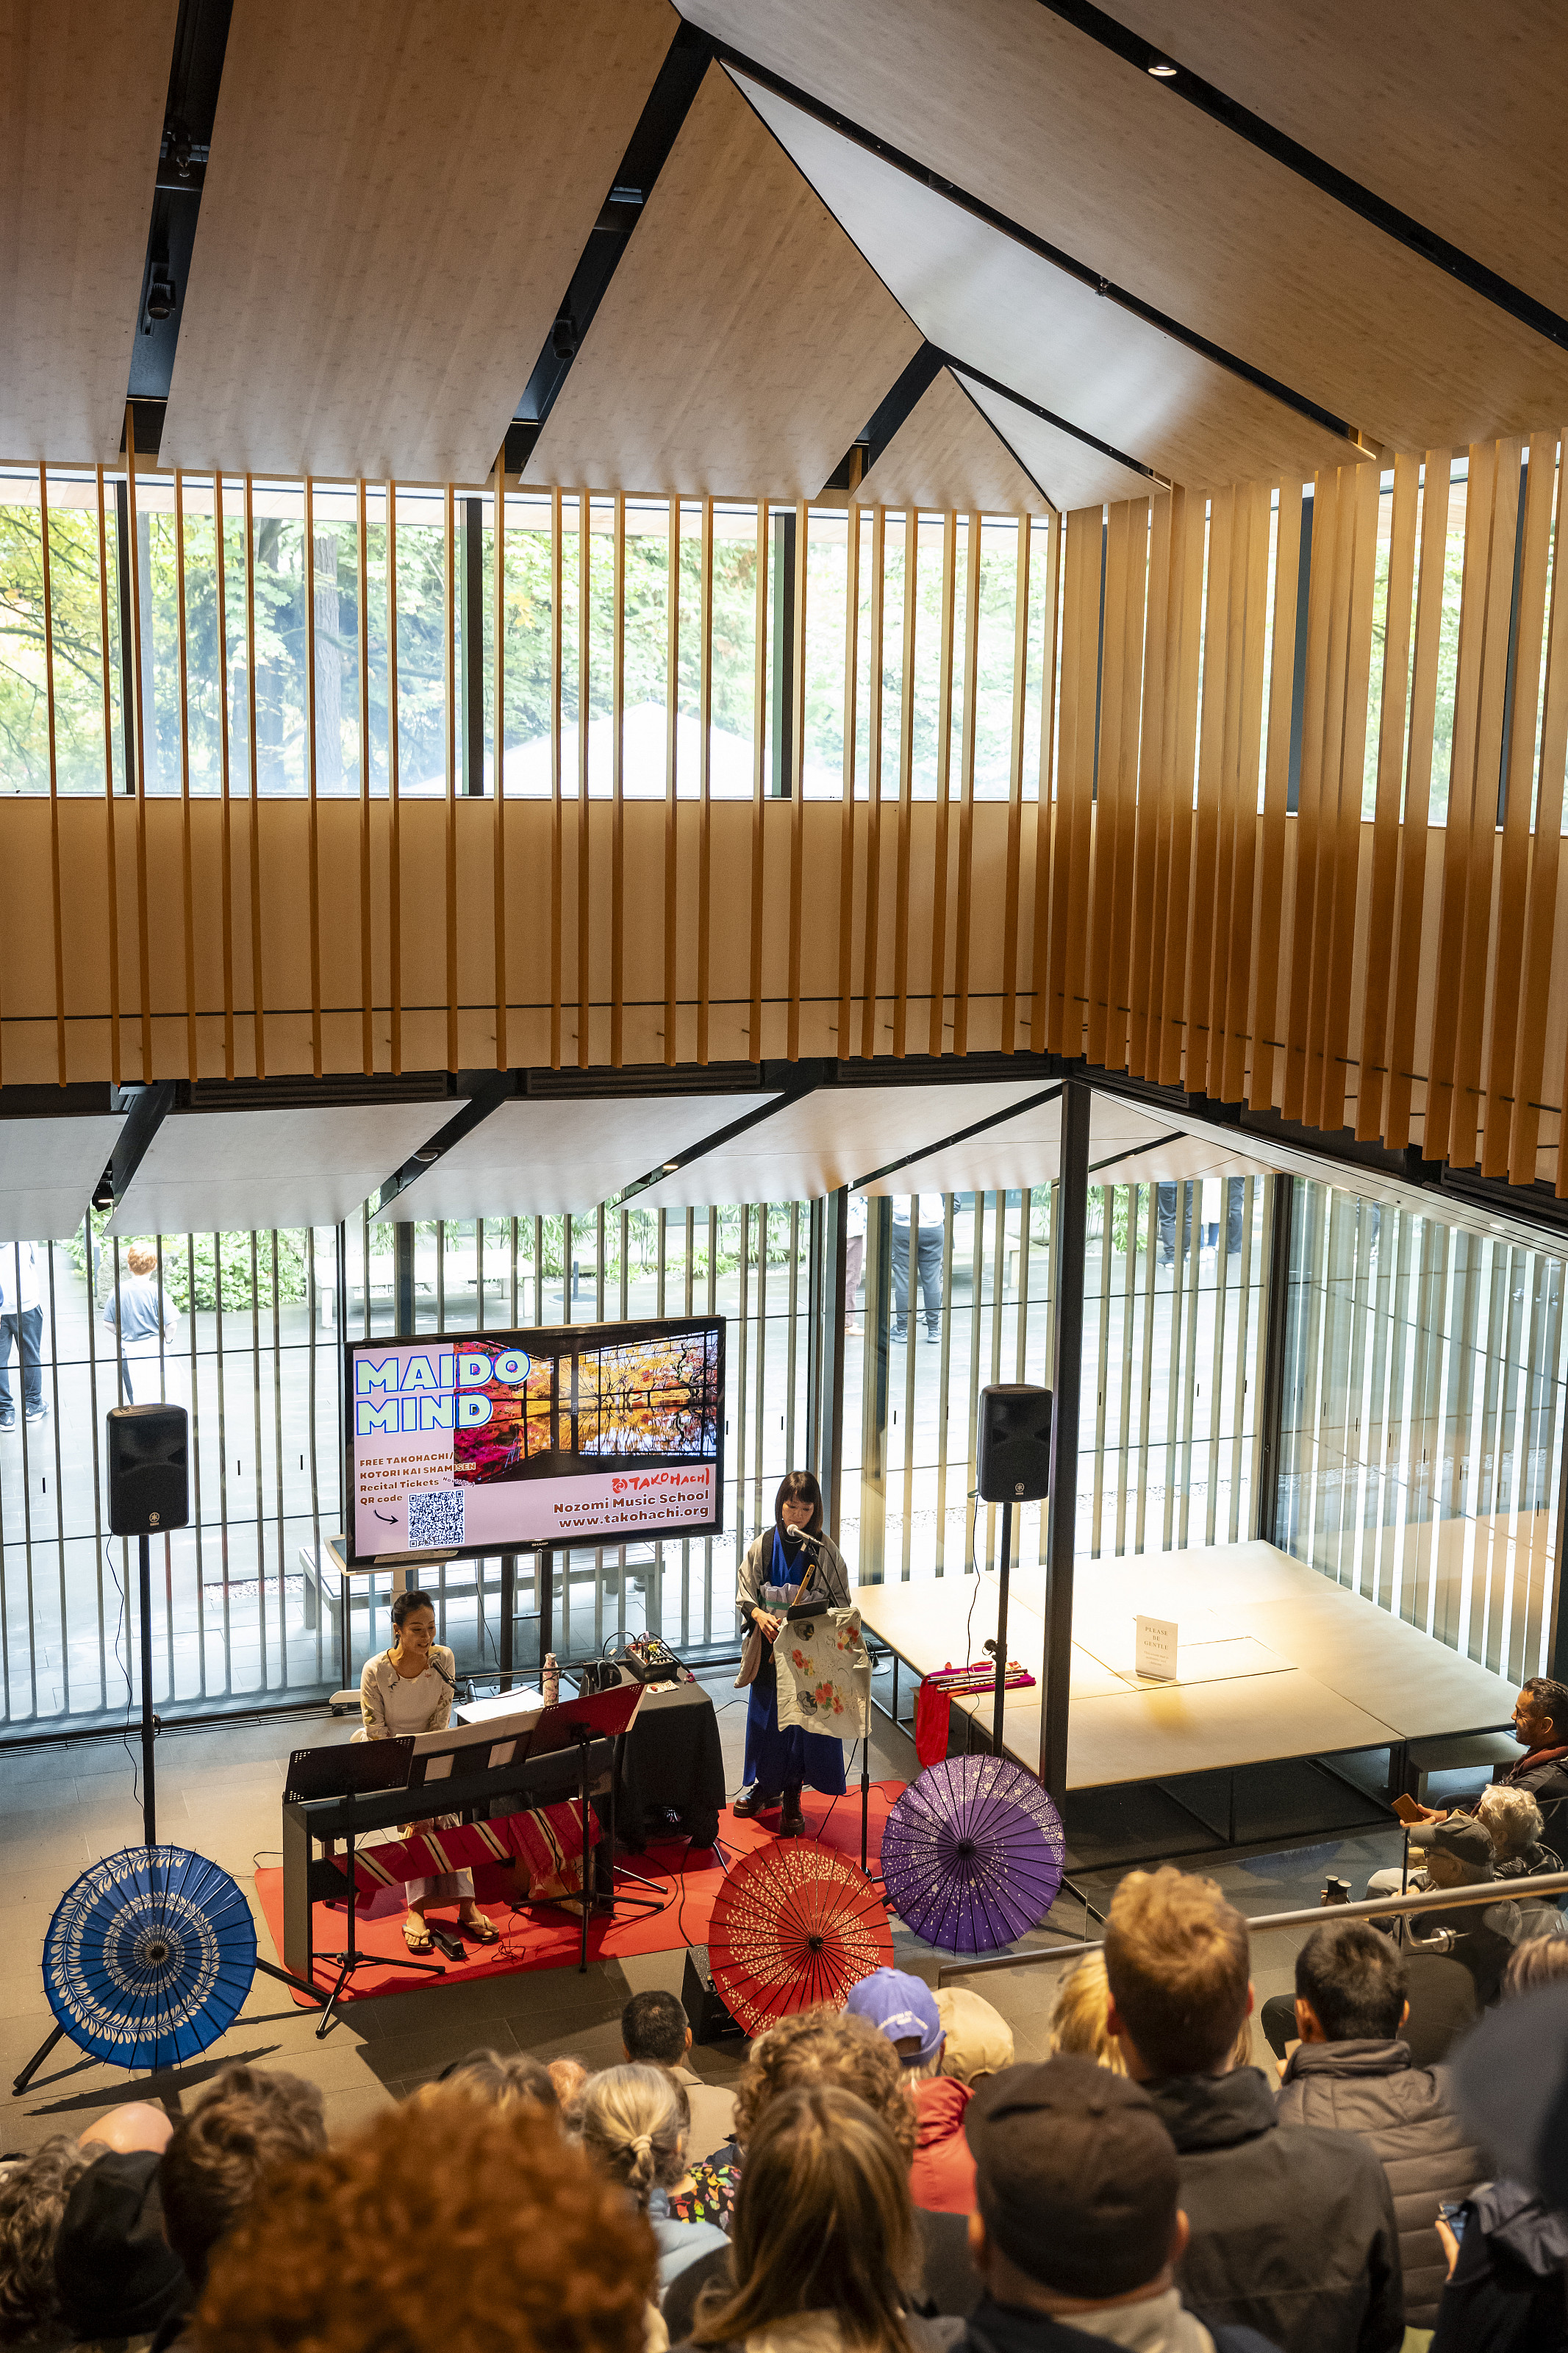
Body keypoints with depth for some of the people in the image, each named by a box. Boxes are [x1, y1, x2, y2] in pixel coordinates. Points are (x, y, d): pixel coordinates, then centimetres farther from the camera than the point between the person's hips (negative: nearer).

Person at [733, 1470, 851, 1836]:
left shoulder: (826, 1551, -5)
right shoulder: (762, 1546, -1)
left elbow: (841, 1603, 0)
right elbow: (745, 1596, 2)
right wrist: (761, 1616, -18)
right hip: (770, 1647, 2)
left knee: (804, 1720, 1)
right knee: (766, 1718, 11)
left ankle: (792, 1798, 14)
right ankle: (766, 1786, 31)